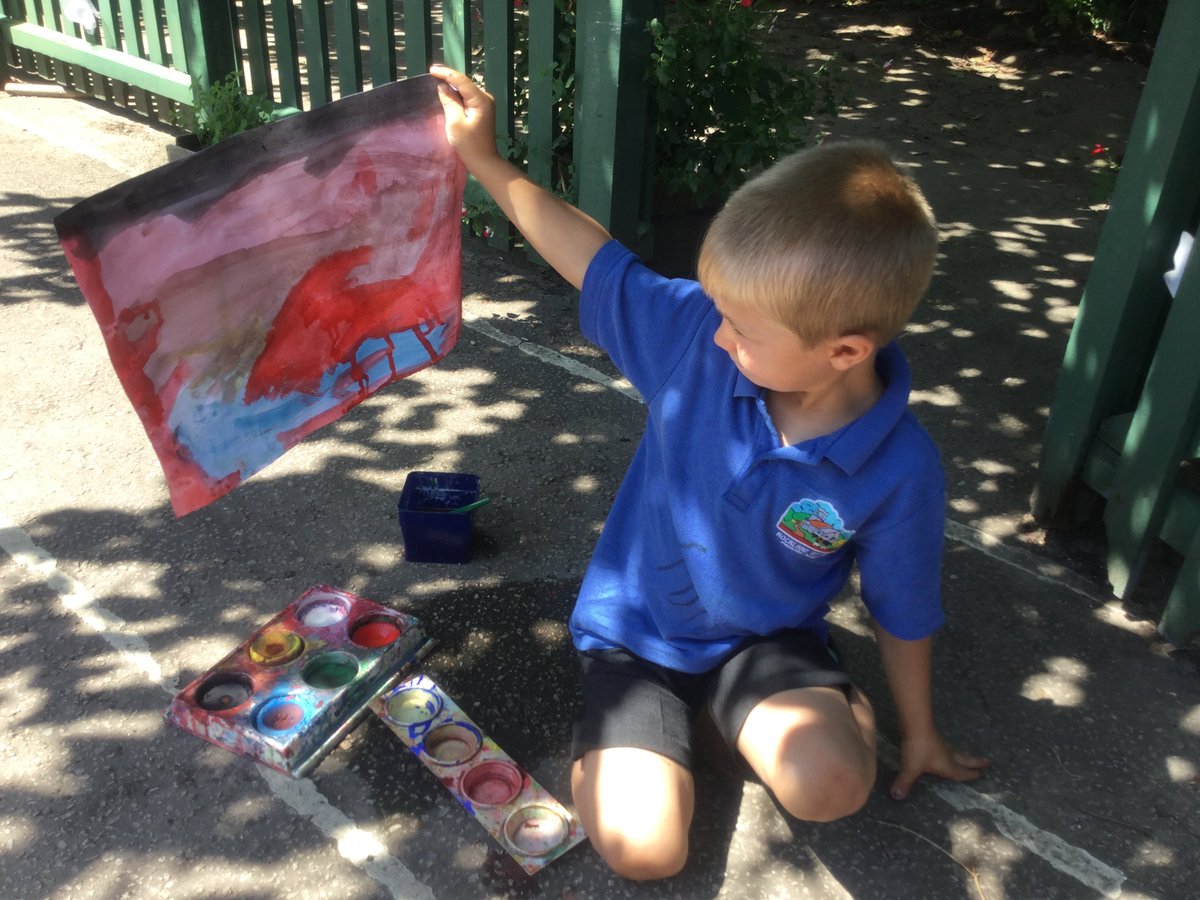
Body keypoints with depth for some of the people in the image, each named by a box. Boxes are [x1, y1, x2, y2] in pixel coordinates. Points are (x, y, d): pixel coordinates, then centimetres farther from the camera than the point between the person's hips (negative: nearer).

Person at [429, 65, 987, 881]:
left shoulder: (900, 471, -22)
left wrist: (919, 731, 10)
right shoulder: (697, 335, -20)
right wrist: (485, 161, -8)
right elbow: (594, 260, -5)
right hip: (635, 627, 1)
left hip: (766, 639, 0)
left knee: (833, 784, -29)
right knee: (640, 845, -17)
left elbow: (904, 613, -6)